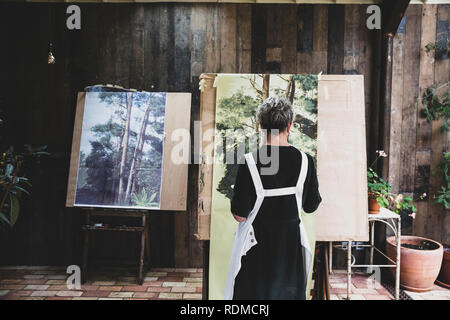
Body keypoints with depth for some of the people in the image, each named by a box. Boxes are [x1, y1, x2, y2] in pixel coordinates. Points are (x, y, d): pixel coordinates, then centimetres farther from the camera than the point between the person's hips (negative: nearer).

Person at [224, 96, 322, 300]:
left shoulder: (250, 163, -19)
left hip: (257, 244, -3)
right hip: (291, 243, 3)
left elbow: (239, 215, -17)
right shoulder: (305, 161, -10)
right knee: (289, 292, 21)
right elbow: (311, 206, 1)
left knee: (254, 293, 14)